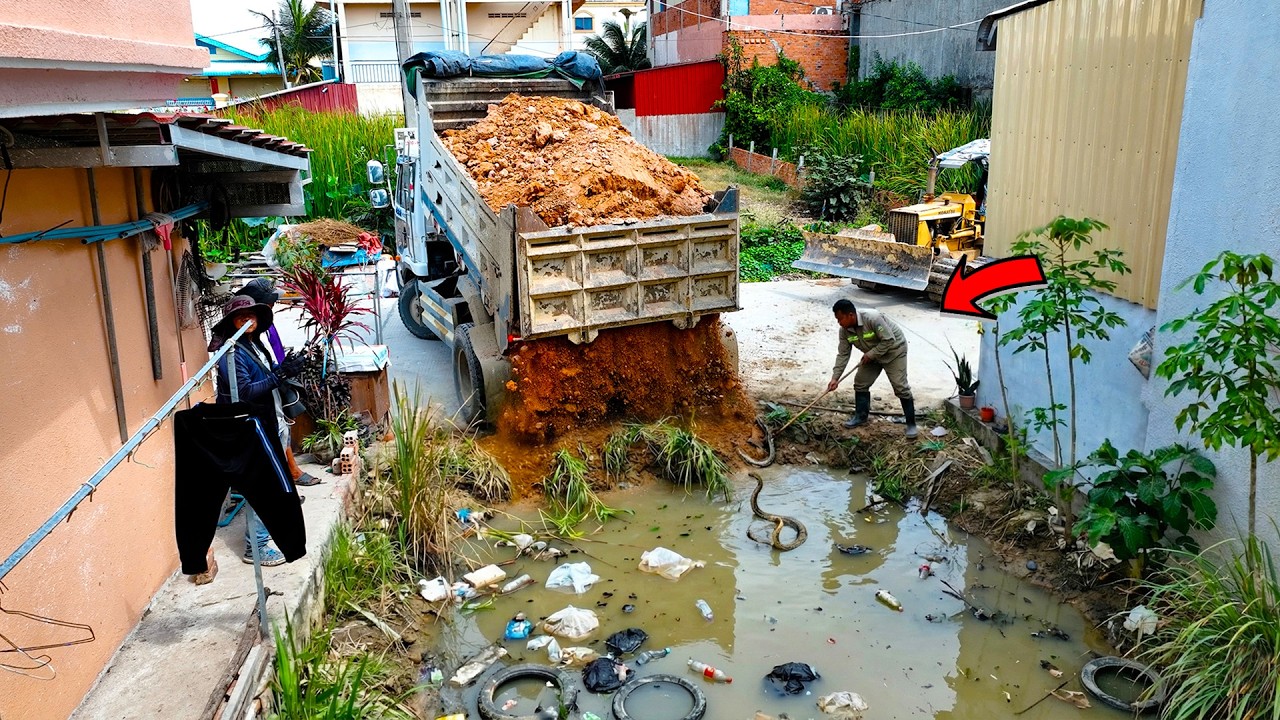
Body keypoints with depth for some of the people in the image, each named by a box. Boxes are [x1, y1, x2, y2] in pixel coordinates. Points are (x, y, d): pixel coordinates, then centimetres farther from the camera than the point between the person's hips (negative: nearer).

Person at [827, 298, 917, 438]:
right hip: (872, 355, 7)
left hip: (893, 350, -7)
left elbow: (889, 340, -31)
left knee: (900, 387, -10)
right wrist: (835, 378, -15)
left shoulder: (872, 318, -36)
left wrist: (870, 354, -26)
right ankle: (861, 415, 23)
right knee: (860, 382, 6)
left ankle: (911, 423, -1)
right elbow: (843, 354, -9)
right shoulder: (844, 330, -14)